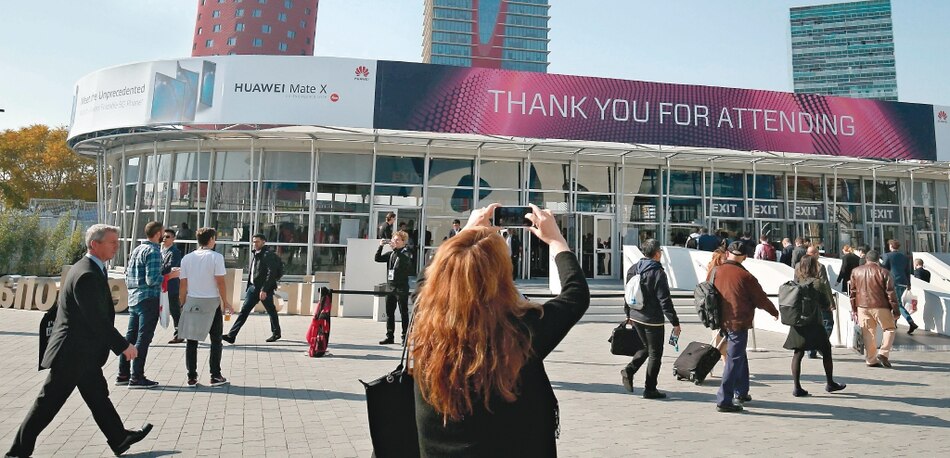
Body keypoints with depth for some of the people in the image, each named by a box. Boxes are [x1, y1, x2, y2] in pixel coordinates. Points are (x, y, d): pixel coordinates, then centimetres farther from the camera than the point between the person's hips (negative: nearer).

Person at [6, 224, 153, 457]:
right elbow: (97, 320, -23)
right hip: (74, 353, -10)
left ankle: (120, 439, 24)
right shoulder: (87, 275, -22)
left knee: (99, 397, 15)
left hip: (84, 353, 10)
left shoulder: (90, 269, 9)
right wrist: (123, 346, -17)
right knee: (49, 403, 3)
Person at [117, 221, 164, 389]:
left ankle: (123, 375, 20)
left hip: (133, 299, 9)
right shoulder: (153, 251, -14)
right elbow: (152, 280, -20)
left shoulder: (136, 250, 14)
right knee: (143, 338, -4)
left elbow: (127, 274, 18)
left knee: (130, 336, 14)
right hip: (149, 299, -9)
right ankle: (136, 377, 0)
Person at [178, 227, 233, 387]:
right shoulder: (216, 257, -7)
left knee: (192, 341, 8)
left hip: (192, 302, 3)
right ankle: (215, 376, 9)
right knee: (216, 340, 8)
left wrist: (182, 304, 13)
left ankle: (192, 377, 11)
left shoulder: (187, 258, 5)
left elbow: (183, 285, 5)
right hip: (211, 302, -3)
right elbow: (220, 282, -9)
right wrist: (225, 302, -1)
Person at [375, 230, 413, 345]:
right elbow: (378, 259, 8)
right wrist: (380, 246, -3)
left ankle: (405, 337, 5)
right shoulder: (391, 254, 12)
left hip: (401, 288, -6)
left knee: (403, 313, 0)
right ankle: (390, 337, 17)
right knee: (389, 313, 9)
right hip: (390, 287, 6)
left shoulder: (405, 253, -5)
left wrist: (395, 248, -27)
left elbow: (405, 261, -26)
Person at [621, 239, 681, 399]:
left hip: (636, 317, 7)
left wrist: (628, 314, 24)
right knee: (655, 354, 7)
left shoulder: (633, 270, 3)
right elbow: (665, 300, -18)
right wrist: (675, 322, -11)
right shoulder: (658, 273, -17)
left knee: (646, 347, 24)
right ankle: (649, 389, 13)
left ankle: (629, 371, 8)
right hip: (653, 320, -7)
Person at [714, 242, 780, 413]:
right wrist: (775, 312, 15)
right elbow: (761, 299, -4)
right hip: (738, 323, -7)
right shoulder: (744, 276, -13)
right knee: (734, 360, -3)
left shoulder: (716, 272, 2)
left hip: (722, 321, 7)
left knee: (739, 356, 23)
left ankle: (741, 392, 35)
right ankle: (724, 400, -4)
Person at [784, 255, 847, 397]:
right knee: (826, 352, 16)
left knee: (798, 354, 6)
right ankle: (830, 383, 30)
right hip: (813, 323, -4)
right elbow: (826, 305, -7)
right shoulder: (818, 283, -11)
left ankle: (797, 387, 5)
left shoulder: (796, 282, 2)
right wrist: (828, 307, 17)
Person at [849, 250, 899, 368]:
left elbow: (852, 292, 9)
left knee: (868, 333, 7)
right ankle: (883, 353, -1)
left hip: (862, 307, 3)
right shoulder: (883, 272, -4)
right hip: (880, 306, -3)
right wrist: (895, 310, 1)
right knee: (890, 328, 13)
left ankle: (871, 360, 9)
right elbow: (890, 293, -6)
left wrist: (854, 309, 14)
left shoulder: (855, 271, 7)